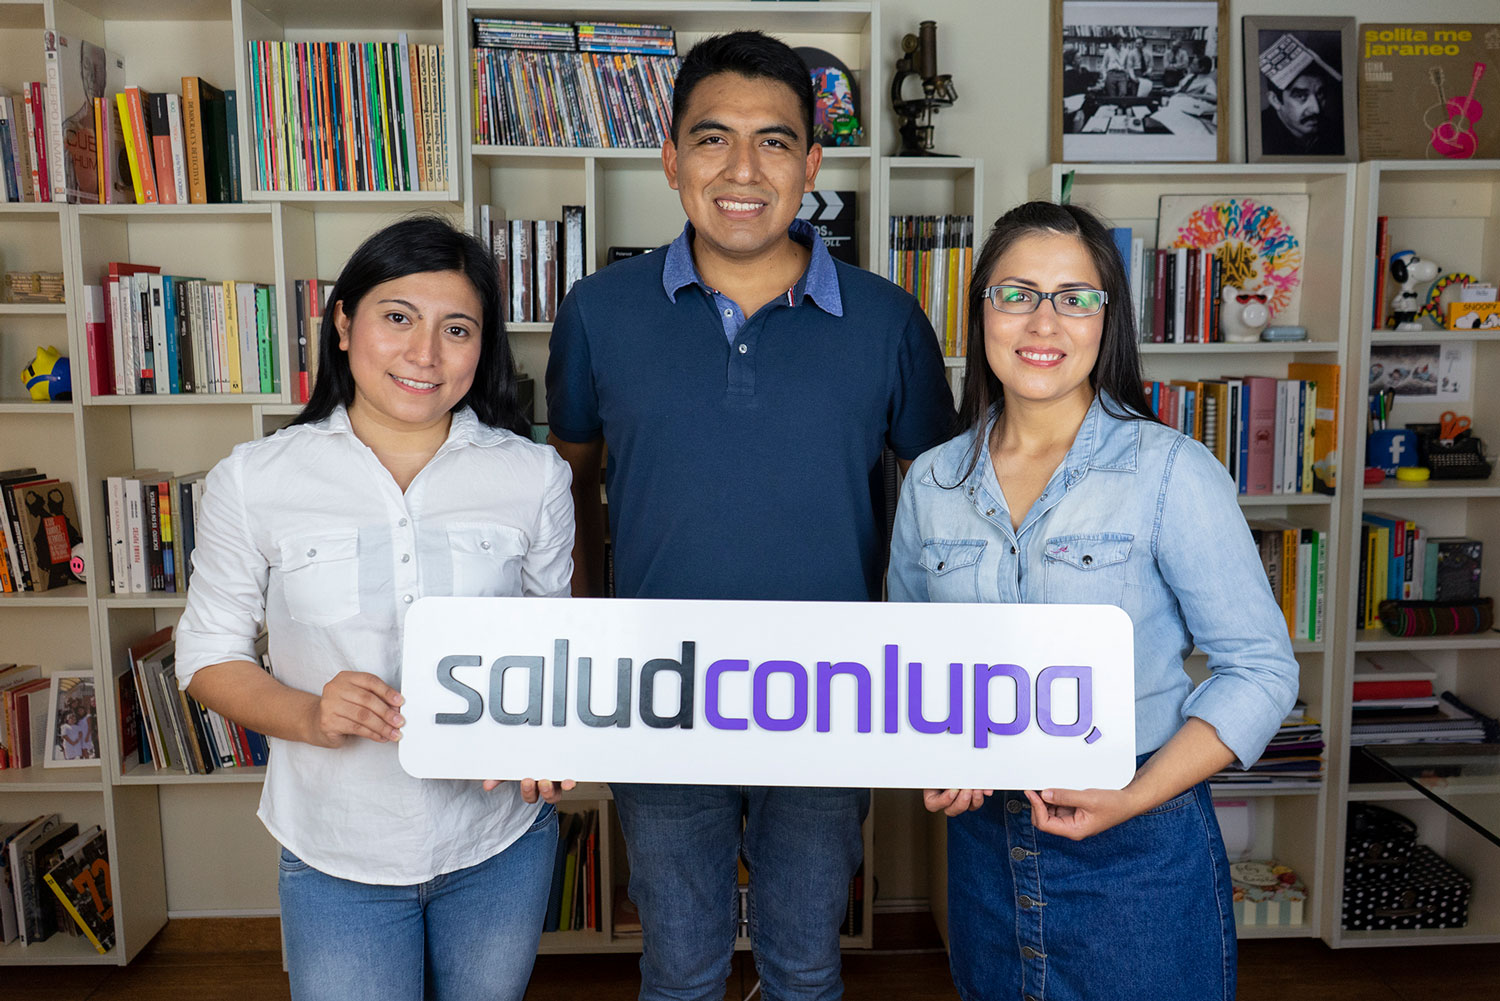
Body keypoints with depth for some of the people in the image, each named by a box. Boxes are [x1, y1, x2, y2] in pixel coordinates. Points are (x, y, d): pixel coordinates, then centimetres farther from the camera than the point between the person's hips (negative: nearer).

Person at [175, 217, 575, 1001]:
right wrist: (308, 715, -19)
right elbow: (209, 654, 0)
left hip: (501, 846, 2)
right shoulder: (253, 481, -7)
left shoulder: (533, 476, -4)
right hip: (335, 856, -1)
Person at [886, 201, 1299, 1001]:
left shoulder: (1173, 472, -11)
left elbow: (1260, 669, -9)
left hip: (1140, 851, -3)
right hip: (981, 840, 4)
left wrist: (1135, 797, -18)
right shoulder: (931, 482, 1)